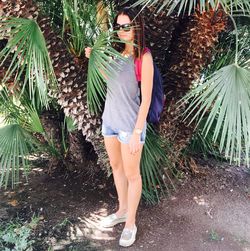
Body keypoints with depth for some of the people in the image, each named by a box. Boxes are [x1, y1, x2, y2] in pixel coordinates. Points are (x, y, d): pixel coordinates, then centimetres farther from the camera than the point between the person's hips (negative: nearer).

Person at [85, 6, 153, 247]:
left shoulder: (143, 57, -16)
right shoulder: (116, 52, 3)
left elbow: (146, 98, -16)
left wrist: (137, 133, -18)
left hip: (130, 124, -7)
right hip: (109, 119, 7)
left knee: (131, 175, 8)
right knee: (116, 167, 20)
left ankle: (130, 223, 28)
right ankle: (122, 210, 42)